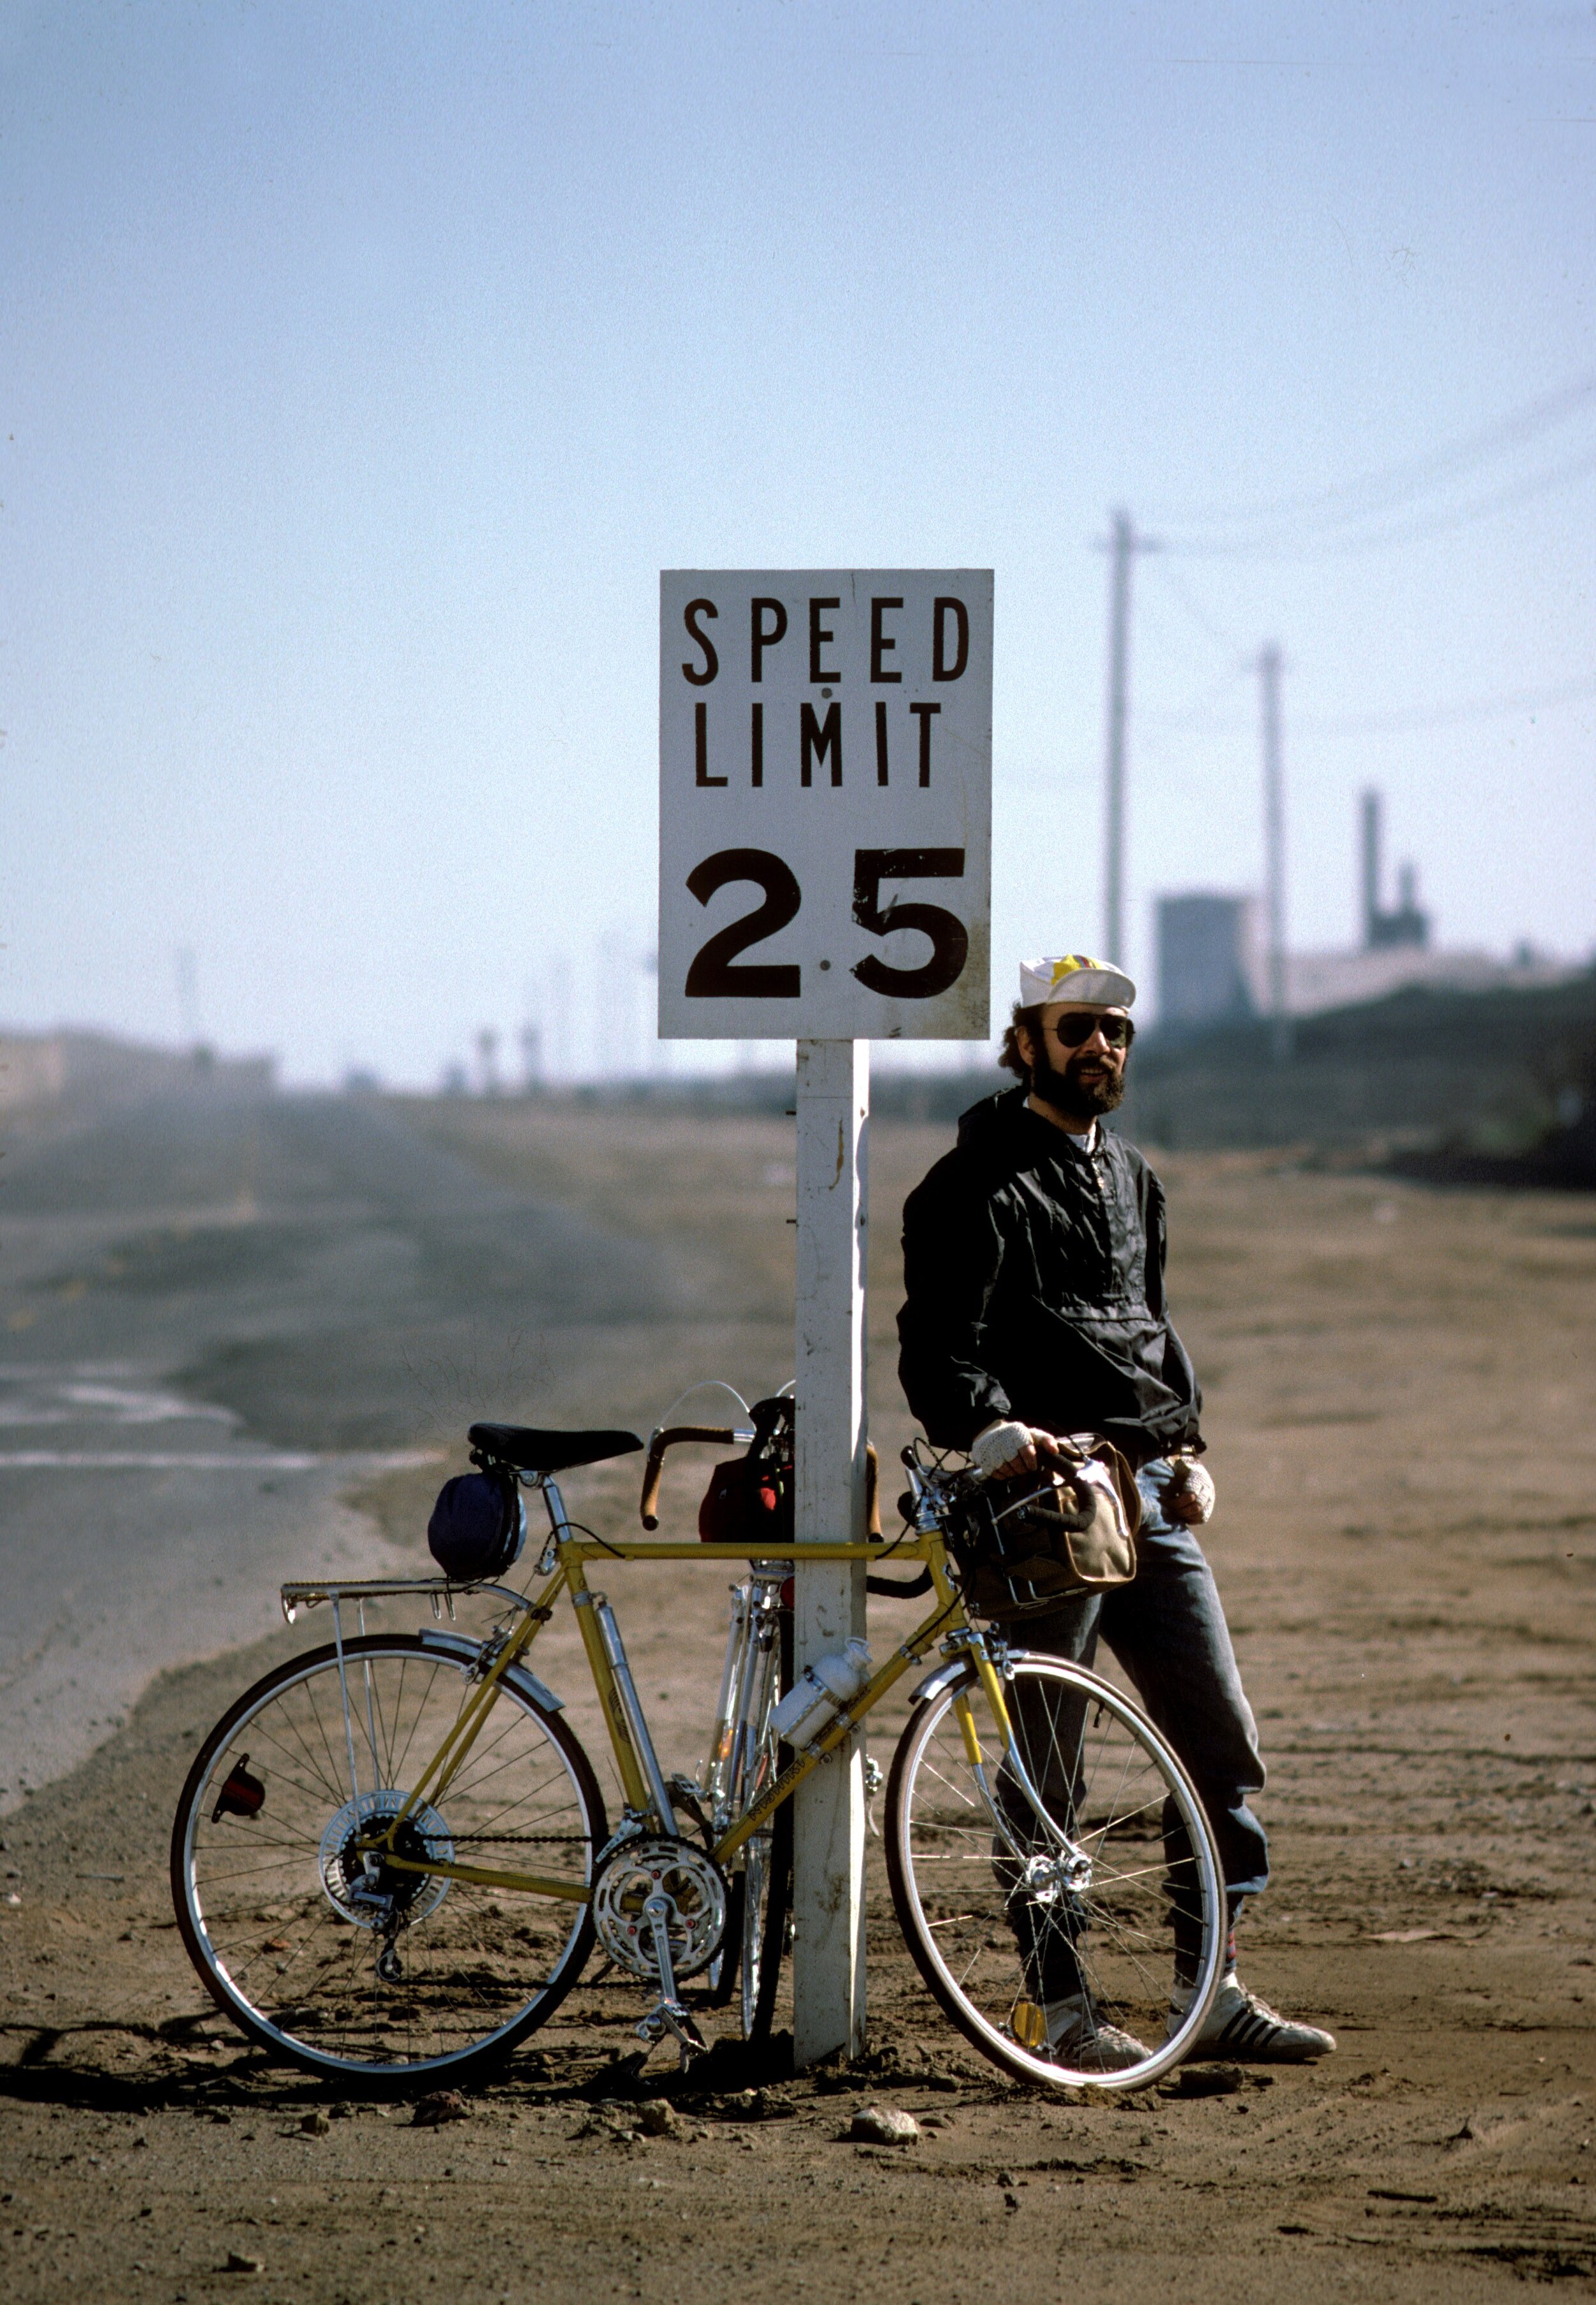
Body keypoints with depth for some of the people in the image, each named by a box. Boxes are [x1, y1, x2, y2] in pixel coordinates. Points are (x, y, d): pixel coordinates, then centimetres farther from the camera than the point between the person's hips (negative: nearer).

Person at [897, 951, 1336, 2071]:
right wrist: (989, 1428, -30)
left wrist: (1187, 1445, 13)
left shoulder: (1131, 1179, 19)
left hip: (1152, 1499, 7)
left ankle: (1209, 1990, 13)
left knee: (1225, 1741, 5)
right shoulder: (979, 1188, -4)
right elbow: (938, 1346, -12)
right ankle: (1065, 2009, 5)